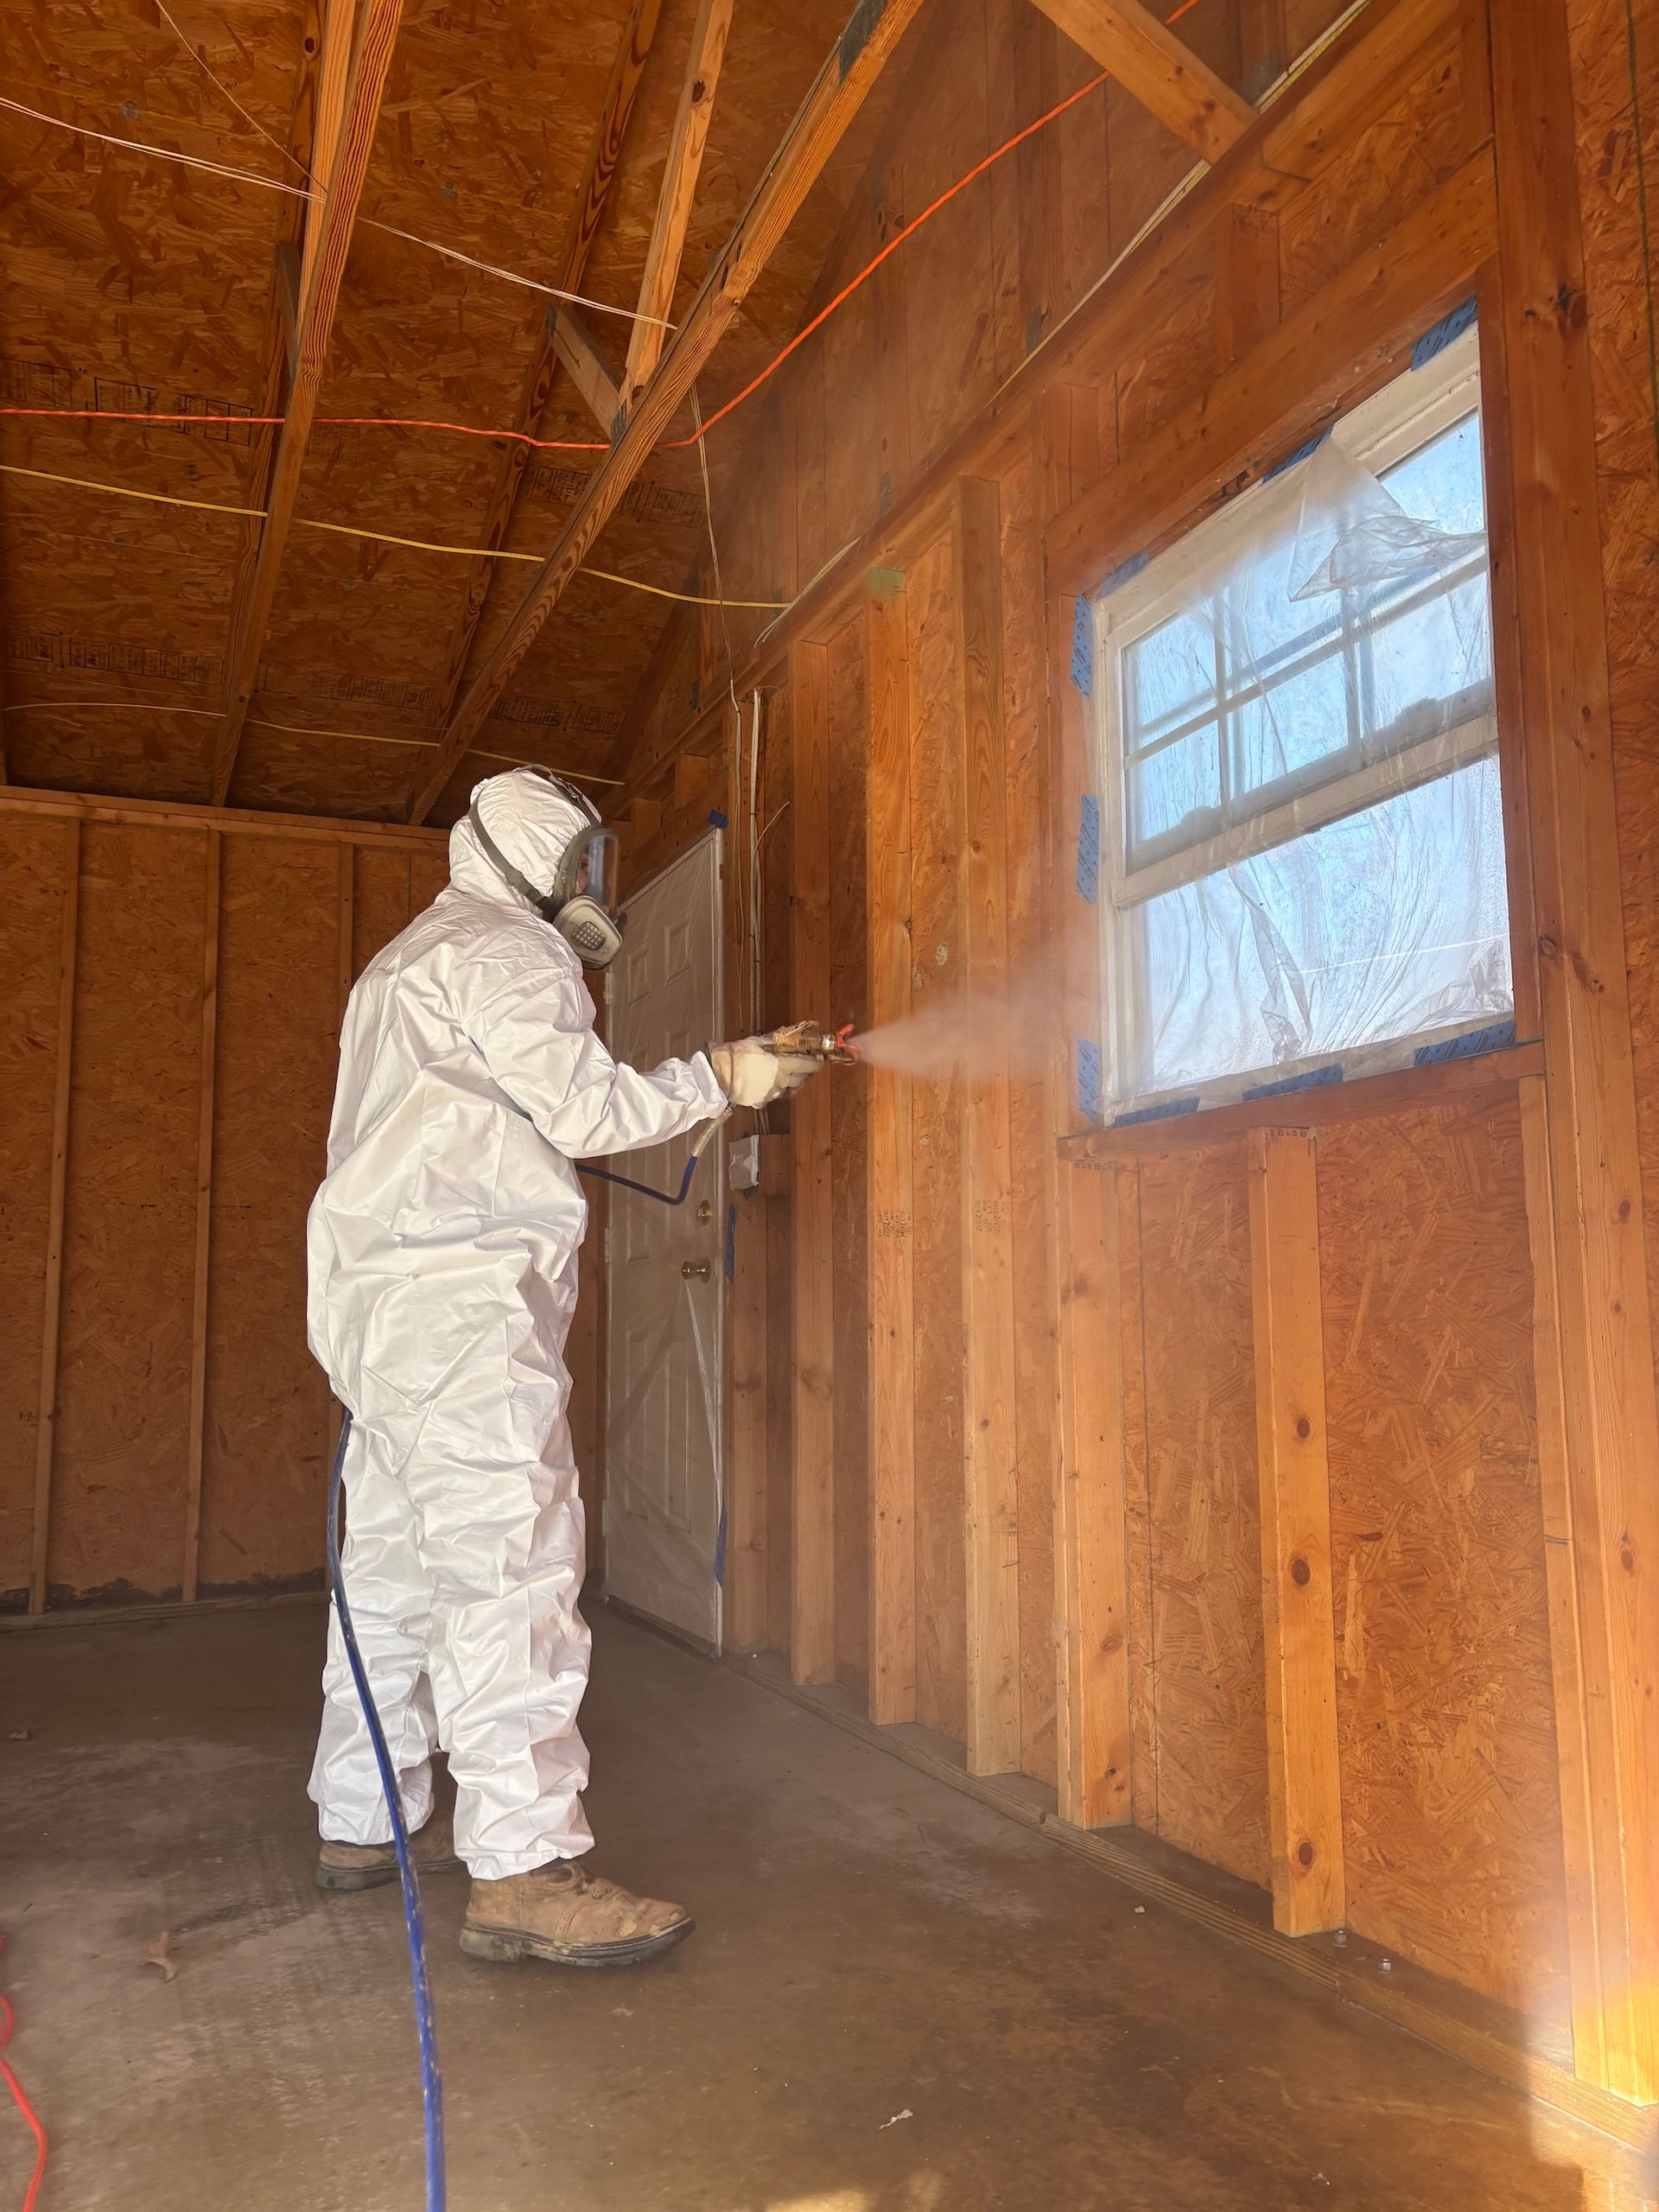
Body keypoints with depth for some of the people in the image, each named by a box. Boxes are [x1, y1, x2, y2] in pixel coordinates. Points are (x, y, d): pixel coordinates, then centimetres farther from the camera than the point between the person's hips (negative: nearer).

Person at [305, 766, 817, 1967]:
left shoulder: (412, 960, 28)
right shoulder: (507, 948, -4)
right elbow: (585, 1105, -11)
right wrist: (720, 1078, -1)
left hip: (383, 1294, 11)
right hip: (461, 1294, -11)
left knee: (398, 1557, 13)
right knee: (510, 1562, -13)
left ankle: (364, 1820, 22)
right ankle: (524, 1868, -13)